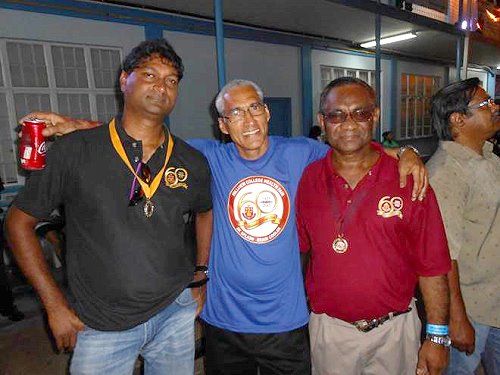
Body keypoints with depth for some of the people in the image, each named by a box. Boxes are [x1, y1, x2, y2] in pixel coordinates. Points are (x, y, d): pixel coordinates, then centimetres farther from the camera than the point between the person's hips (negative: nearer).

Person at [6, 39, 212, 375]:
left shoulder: (193, 163, -4)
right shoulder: (73, 152, -12)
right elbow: (19, 222, -3)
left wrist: (201, 274, 8)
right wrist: (55, 305, -5)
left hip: (176, 313, 3)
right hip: (100, 326, -2)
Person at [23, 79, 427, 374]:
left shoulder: (299, 153, -5)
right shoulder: (212, 157, -5)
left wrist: (402, 152, -9)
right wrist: (79, 125, -7)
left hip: (286, 319, 0)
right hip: (224, 319, 1)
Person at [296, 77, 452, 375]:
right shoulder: (308, 180, -6)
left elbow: (432, 265, -7)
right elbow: (298, 249, 1)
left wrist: (438, 337, -5)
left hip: (395, 328, 0)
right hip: (330, 329, 1)